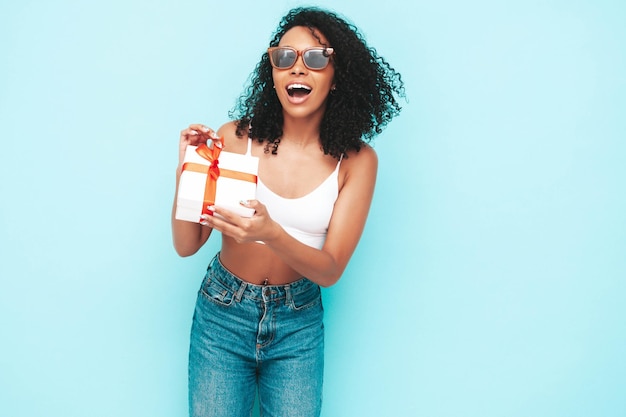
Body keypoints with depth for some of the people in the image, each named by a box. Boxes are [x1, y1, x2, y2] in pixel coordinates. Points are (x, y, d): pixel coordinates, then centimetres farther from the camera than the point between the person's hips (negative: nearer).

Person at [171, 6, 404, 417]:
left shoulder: (357, 160, -12)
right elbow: (187, 245, -9)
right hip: (223, 311, 0)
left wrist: (271, 233, -34)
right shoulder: (236, 137, -13)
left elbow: (330, 270, -15)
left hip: (299, 324, 1)